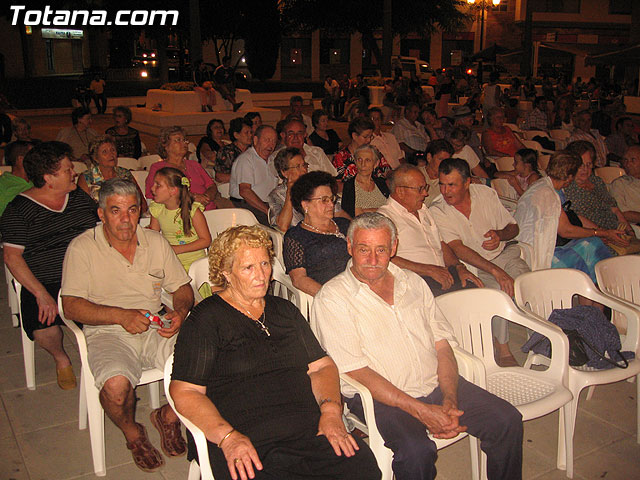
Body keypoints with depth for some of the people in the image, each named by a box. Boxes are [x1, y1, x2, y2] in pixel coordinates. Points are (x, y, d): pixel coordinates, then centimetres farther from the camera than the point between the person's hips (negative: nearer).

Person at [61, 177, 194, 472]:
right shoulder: (82, 248, 0)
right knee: (116, 385, -33)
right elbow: (71, 306, -7)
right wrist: (121, 315, -21)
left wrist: (180, 312, -9)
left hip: (156, 328, 3)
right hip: (108, 333, -3)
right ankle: (132, 433, 3)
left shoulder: (156, 242, 10)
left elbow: (182, 287, 15)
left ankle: (168, 416, 8)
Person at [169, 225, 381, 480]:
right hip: (248, 444, -4)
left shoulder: (284, 310, 21)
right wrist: (228, 437, -19)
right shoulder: (206, 319, 3)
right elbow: (184, 391, -5)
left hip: (310, 431, 5)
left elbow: (321, 365, 17)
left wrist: (331, 411, -3)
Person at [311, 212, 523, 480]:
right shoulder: (331, 299, -7)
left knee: (507, 420, -8)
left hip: (436, 385, 6)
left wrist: (449, 400, -7)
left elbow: (442, 345, 9)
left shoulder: (413, 282, 12)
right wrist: (420, 410, -17)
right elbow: (356, 372, -13)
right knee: (417, 450, -32)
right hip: (379, 397, -5)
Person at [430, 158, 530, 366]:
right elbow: (458, 249, -20)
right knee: (498, 288, -31)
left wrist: (500, 235, -15)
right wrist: (495, 271, -30)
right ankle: (502, 349, -18)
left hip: (504, 253, 4)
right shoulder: (437, 211, -9)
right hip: (474, 266, -3)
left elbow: (513, 227, 10)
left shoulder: (486, 193, 1)